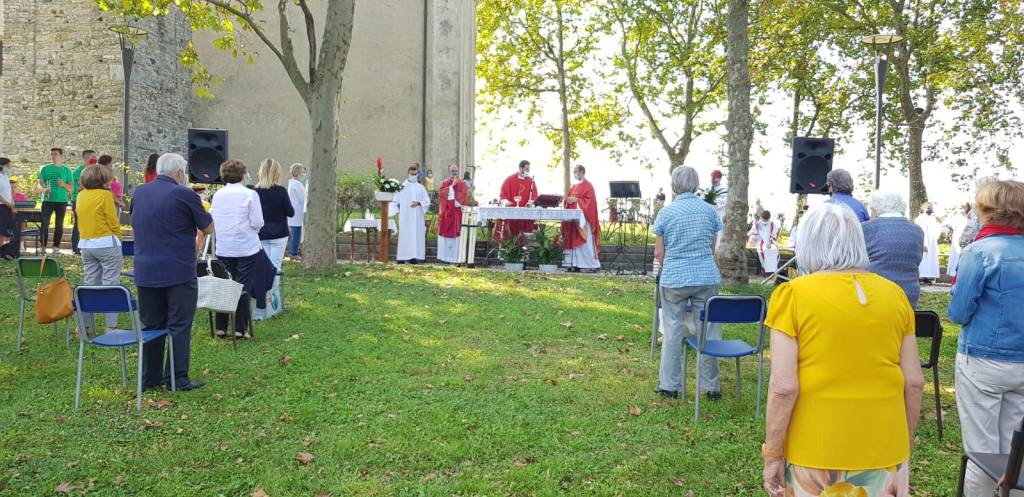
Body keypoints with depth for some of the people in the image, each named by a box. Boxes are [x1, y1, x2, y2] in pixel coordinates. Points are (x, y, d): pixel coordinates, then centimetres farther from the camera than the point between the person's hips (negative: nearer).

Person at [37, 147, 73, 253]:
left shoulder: (66, 170, 8)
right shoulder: (45, 169, 8)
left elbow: (71, 188, 9)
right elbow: (40, 184, 5)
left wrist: (64, 185, -12)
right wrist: (43, 190, -17)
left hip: (61, 201, 0)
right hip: (48, 200, 0)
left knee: (59, 224, 3)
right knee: (44, 223, -6)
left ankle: (56, 247, 8)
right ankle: (43, 246, -1)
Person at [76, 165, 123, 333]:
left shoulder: (81, 195, 8)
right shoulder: (105, 195, -12)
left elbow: (81, 219, 13)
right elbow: (113, 221, -11)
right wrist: (118, 236, 4)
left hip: (85, 244, 7)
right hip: (106, 243, -7)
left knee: (89, 284, 13)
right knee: (110, 284, -2)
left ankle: (85, 324, 16)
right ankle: (110, 326, -3)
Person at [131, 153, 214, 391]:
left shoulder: (139, 193, 8)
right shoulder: (184, 195, -11)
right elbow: (209, 228, -3)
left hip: (146, 272, 6)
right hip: (178, 271, -6)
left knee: (151, 325, 12)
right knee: (179, 326, 1)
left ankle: (150, 378, 18)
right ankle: (177, 379, 1)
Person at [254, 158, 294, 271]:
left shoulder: (255, 192, -2)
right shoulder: (281, 191, -12)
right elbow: (290, 213, -5)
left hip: (262, 235, 3)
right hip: (278, 233, -3)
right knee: (275, 267, 0)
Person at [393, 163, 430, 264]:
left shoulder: (421, 188, 9)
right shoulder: (402, 186, 5)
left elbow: (427, 202, 4)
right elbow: (396, 201, 6)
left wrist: (418, 203, -13)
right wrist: (398, 211, -3)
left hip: (417, 217, 2)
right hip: (405, 217, -2)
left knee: (416, 235, -2)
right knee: (404, 236, -4)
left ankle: (414, 257, 1)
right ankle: (402, 258, -2)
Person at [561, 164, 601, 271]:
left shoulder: (588, 186, -5)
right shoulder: (574, 186, 20)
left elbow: (590, 200, -14)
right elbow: (569, 198, 20)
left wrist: (576, 200, -20)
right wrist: (568, 200, -3)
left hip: (582, 217, -8)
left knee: (584, 241, -10)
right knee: (573, 241, 3)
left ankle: (592, 265, -7)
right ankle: (575, 265, 4)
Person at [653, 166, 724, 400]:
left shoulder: (667, 212, -4)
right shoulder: (710, 210, 2)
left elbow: (658, 253, 0)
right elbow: (712, 248, 10)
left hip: (674, 279, -1)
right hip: (707, 277, 2)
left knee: (673, 332, 8)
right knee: (708, 330, 8)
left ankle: (670, 385, 12)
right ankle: (711, 386, 15)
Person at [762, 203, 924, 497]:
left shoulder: (793, 295, -10)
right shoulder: (894, 294, 1)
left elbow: (784, 387, -14)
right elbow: (915, 382, 5)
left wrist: (772, 454, -4)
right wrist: (906, 444, 17)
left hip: (814, 451, -3)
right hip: (884, 450, 3)